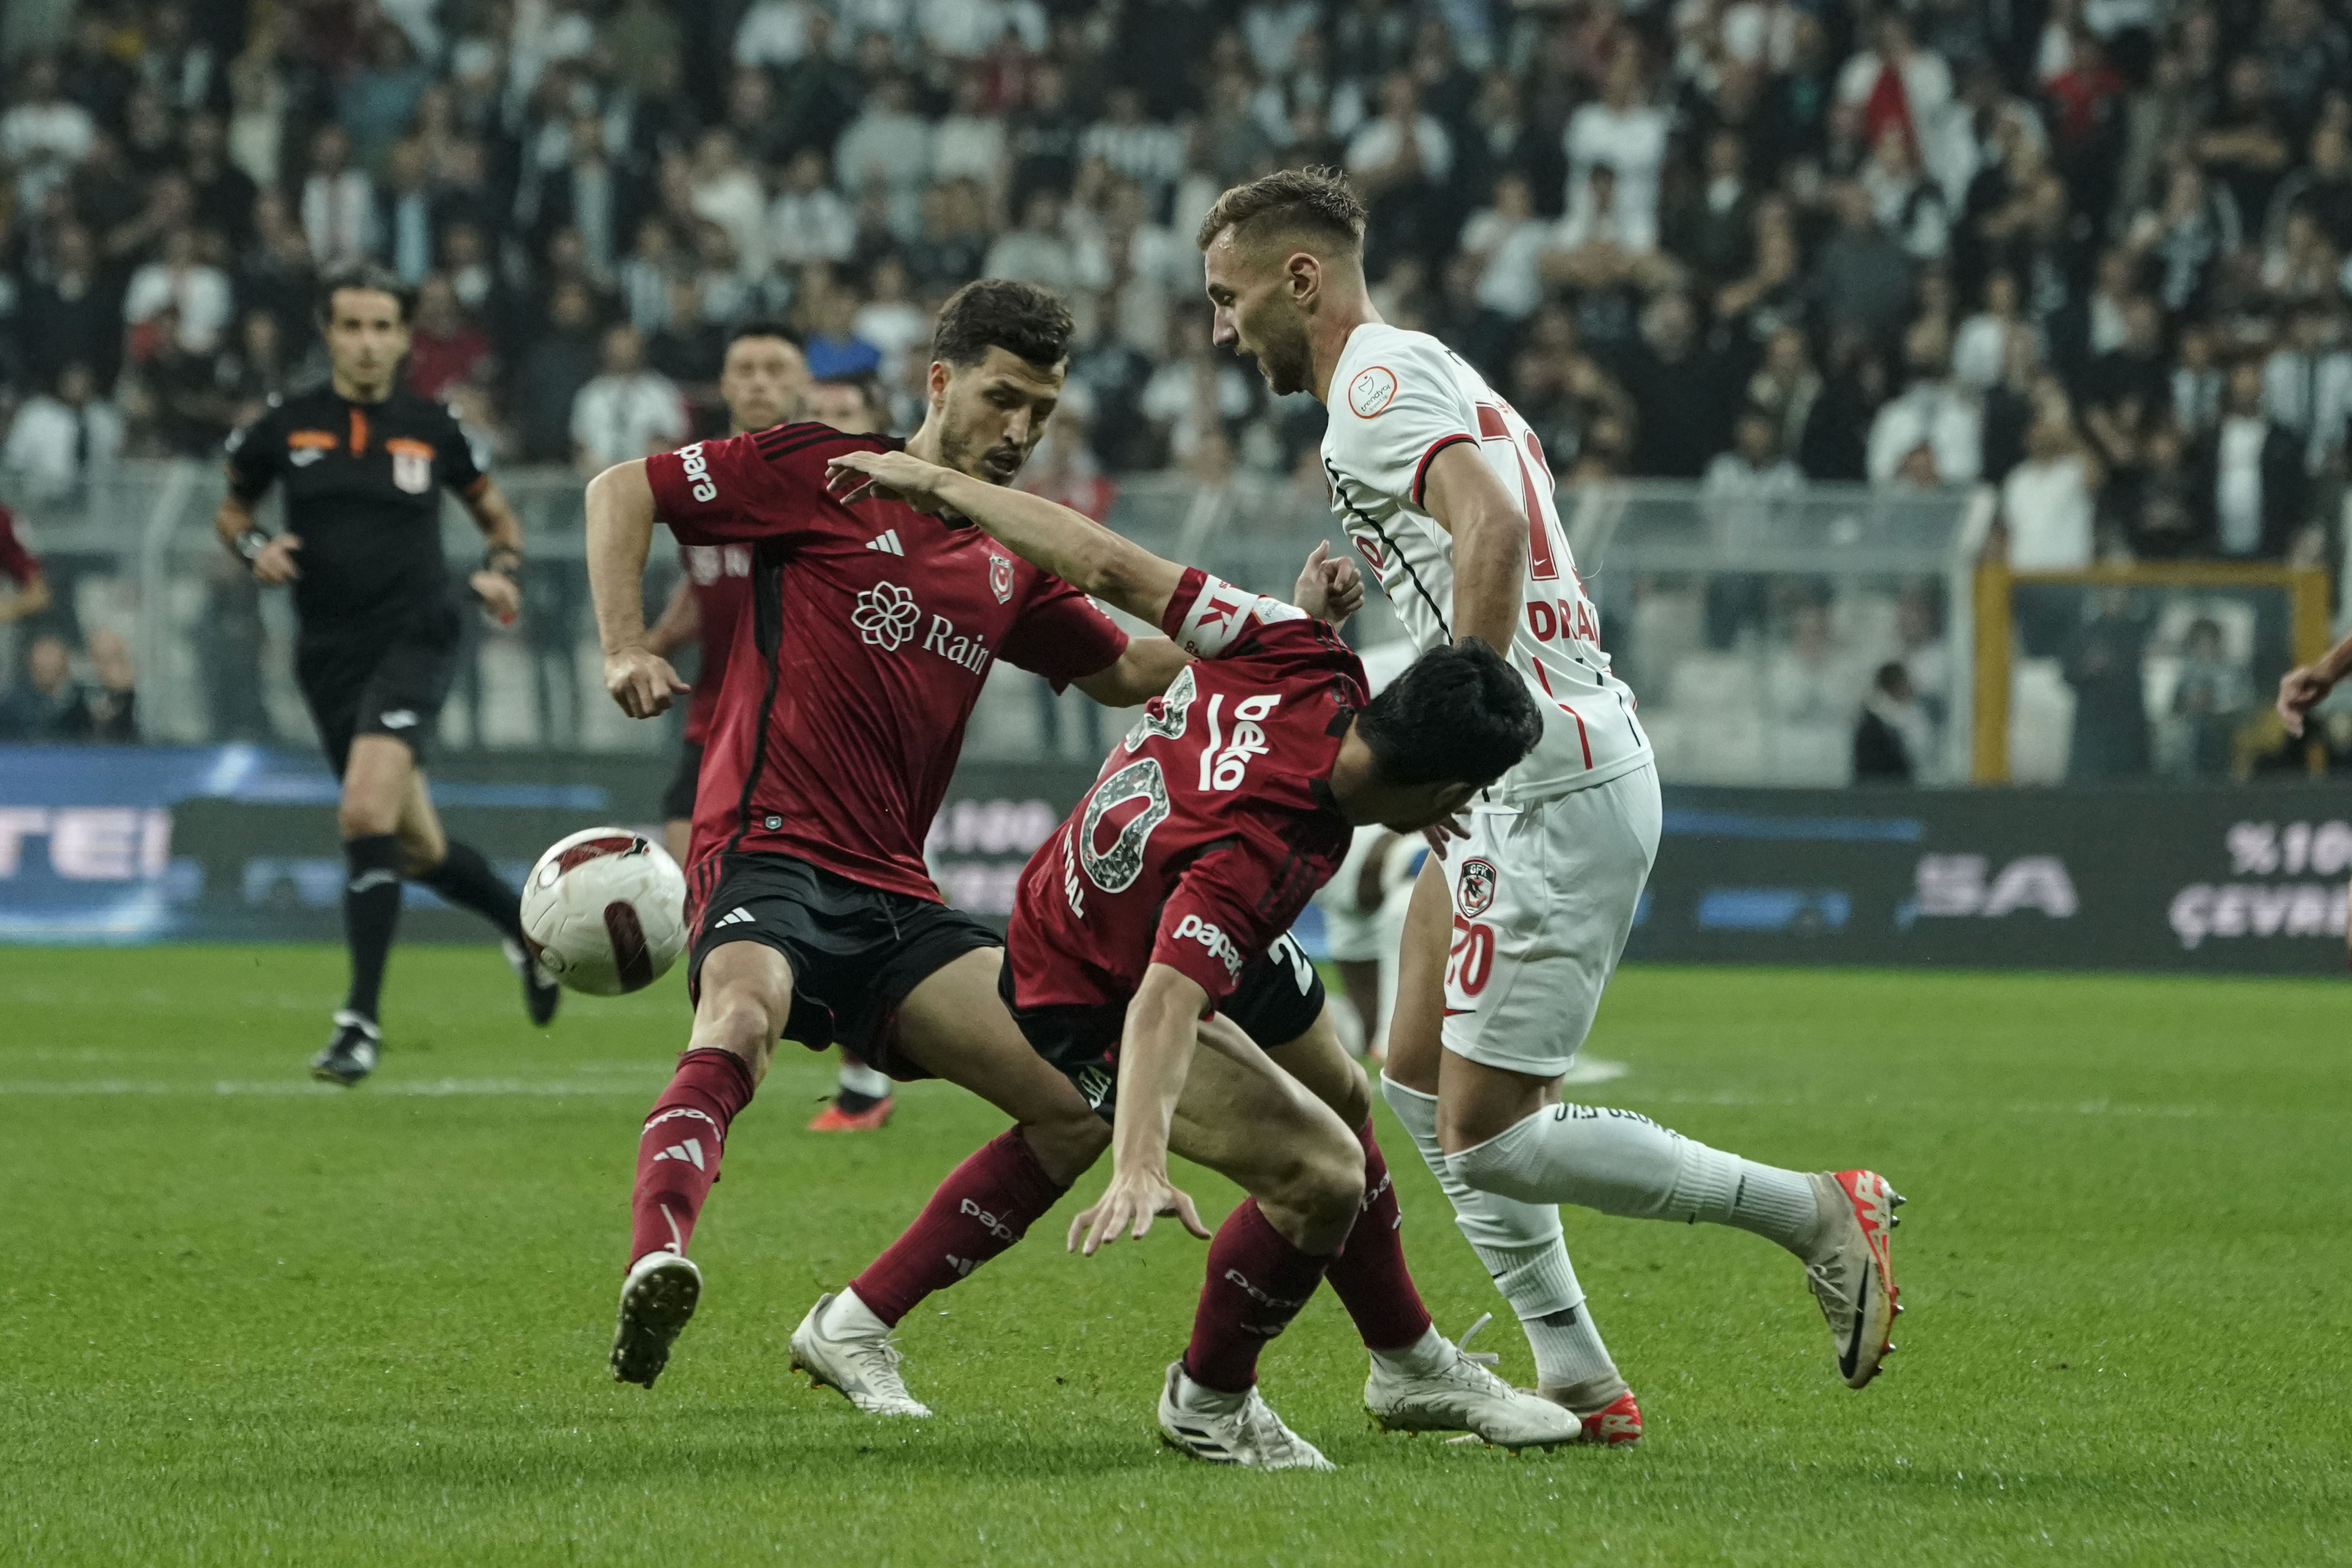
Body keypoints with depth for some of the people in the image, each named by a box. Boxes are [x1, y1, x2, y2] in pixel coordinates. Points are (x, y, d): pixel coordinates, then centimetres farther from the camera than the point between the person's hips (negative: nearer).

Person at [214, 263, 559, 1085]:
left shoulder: (433, 429, 1)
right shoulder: (285, 428, 2)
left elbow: (497, 514, 15)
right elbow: (230, 508, 18)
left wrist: (501, 570, -4)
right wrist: (253, 547, -4)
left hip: (415, 638, -3)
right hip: (329, 654, 3)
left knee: (366, 812, -24)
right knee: (417, 848, 11)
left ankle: (361, 1020, -20)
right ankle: (524, 925, 42)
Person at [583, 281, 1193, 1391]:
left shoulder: (1015, 561, 19)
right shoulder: (823, 474, 1)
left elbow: (1127, 673, 31)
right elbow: (621, 491, 3)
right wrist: (624, 648, -11)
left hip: (894, 897, 7)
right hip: (769, 855, -7)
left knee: (1081, 1102, -5)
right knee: (740, 1020, -39)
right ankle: (654, 1267, -61)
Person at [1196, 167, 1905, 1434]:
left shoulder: (1380, 381, -11)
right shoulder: (1426, 377, 21)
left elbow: (1494, 528, -28)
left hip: (1554, 792, -11)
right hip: (1508, 794, 11)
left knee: (1488, 1137, -9)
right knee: (1419, 1079, 15)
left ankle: (1817, 1213, -2)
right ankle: (1578, 1380, 15)